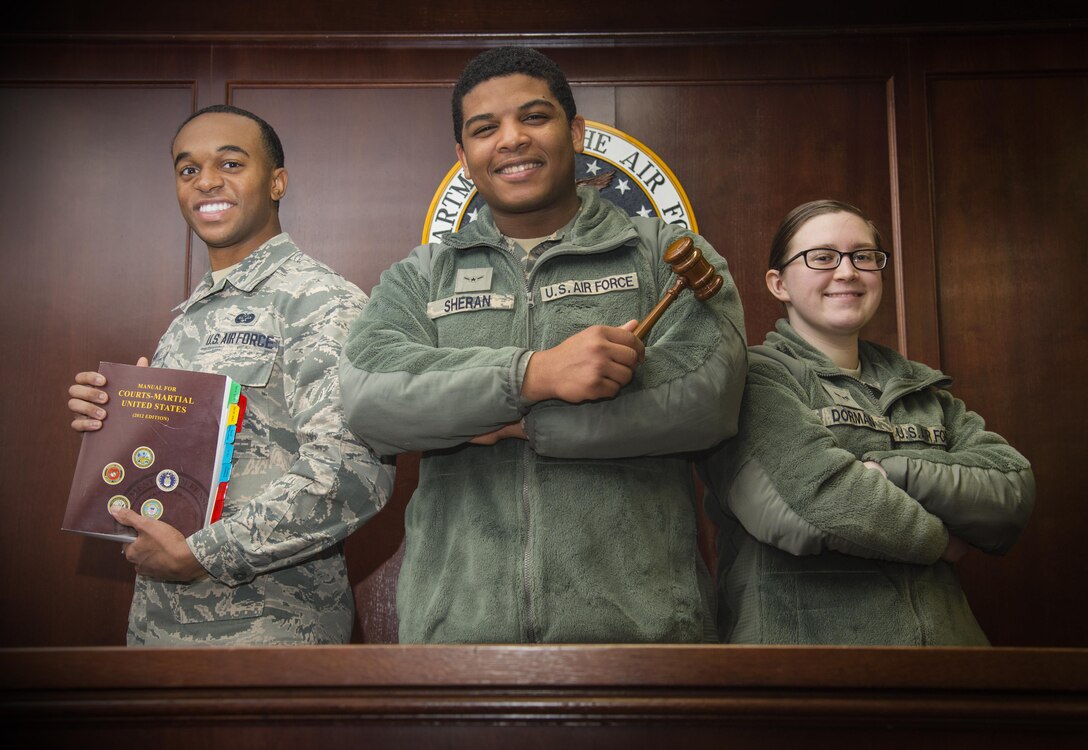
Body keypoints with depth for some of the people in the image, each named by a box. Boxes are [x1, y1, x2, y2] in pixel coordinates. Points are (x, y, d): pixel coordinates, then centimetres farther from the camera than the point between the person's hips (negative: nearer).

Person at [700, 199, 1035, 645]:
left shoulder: (923, 390, 14)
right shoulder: (757, 378, -6)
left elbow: (1015, 490, 1)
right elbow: (812, 499, -21)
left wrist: (893, 472, -15)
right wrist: (939, 540, -6)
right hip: (805, 637, -4)